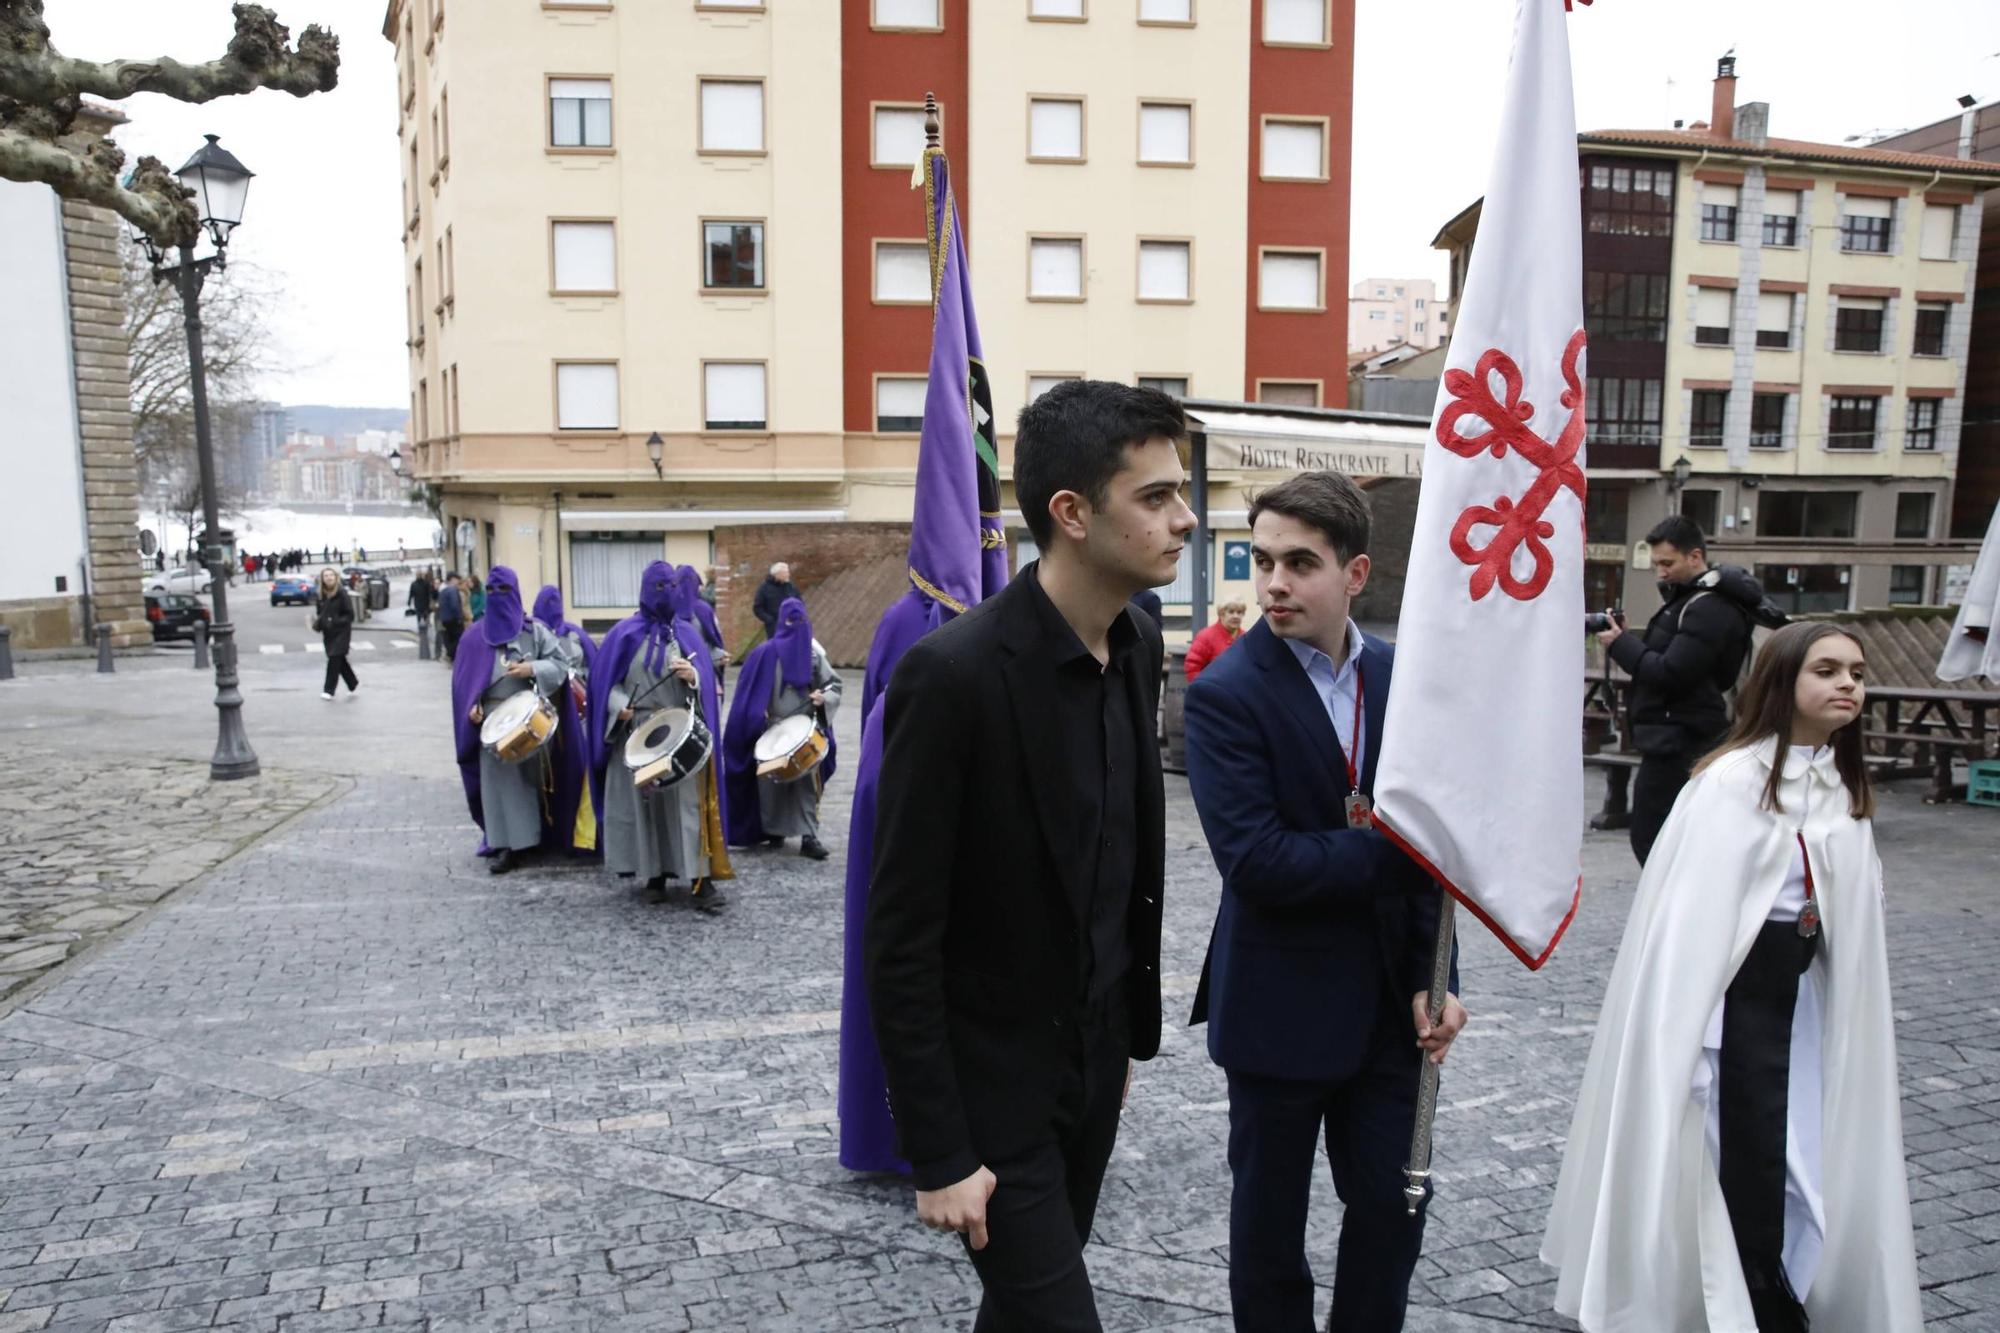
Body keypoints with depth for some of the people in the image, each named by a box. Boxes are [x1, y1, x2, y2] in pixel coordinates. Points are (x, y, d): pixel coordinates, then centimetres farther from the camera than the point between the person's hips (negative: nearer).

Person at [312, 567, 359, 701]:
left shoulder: (342, 594, -11)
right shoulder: (320, 595, 4)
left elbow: (350, 615, -11)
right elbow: (319, 613, 14)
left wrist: (336, 622, -23)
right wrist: (317, 624, -6)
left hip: (341, 631, -5)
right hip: (328, 632, 5)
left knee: (334, 659, -10)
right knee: (339, 660, 12)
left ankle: (329, 690, -7)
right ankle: (353, 683, 30)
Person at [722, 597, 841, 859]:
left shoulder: (814, 652, 3)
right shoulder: (766, 652, -1)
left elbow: (834, 684, 7)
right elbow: (750, 690, 2)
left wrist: (824, 698, -12)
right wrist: (758, 715, -9)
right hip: (772, 731, -1)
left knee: (807, 783, -4)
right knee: (771, 781, 6)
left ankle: (809, 837, -4)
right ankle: (773, 830, 23)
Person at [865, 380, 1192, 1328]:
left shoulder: (1139, 647, -1)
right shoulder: (952, 673, -24)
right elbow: (900, 941, -21)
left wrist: (1131, 1030, 14)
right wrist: (936, 1154, -17)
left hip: (1095, 1062, 7)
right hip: (991, 1084, -7)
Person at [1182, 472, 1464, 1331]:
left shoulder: (1403, 677, 0)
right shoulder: (1226, 694, -16)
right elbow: (1256, 863, -24)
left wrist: (1432, 979, -2)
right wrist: (1395, 856, -20)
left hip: (1386, 1001, 4)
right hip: (1281, 1003, -4)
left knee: (1393, 1208, 15)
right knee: (1270, 1220, 14)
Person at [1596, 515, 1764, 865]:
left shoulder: (1710, 608, -16)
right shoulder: (1687, 597, 16)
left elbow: (1669, 674, -22)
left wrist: (1620, 644, -13)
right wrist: (1627, 639, -1)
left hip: (1678, 742, -10)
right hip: (1673, 737, 10)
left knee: (1650, 838, -8)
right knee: (1670, 841, 15)